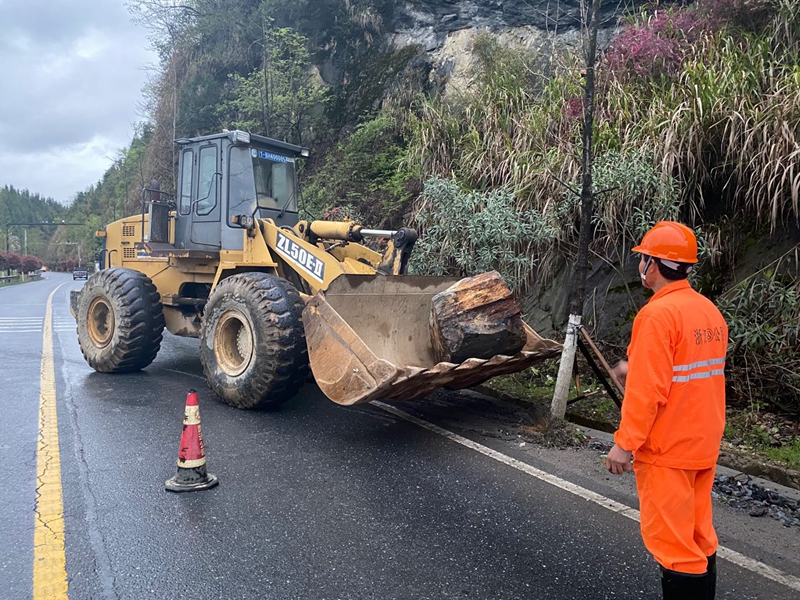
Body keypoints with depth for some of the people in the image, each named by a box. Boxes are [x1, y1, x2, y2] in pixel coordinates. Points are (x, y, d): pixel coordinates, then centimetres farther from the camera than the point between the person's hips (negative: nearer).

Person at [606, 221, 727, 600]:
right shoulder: (709, 311, 6)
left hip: (666, 451, -8)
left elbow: (647, 391, -22)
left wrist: (624, 443, -14)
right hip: (703, 445, 9)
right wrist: (636, 373, 18)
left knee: (671, 541, 2)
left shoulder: (657, 314, -19)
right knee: (699, 539, 18)